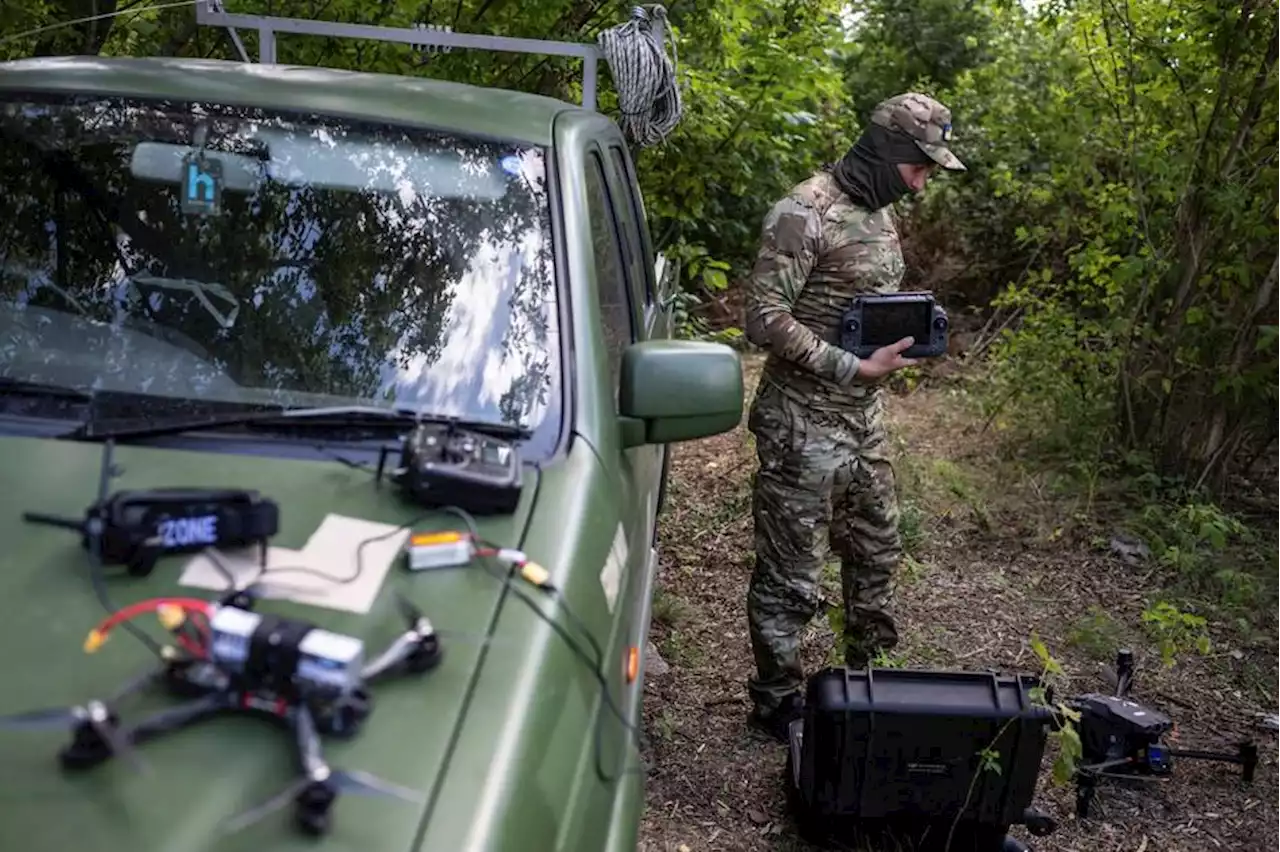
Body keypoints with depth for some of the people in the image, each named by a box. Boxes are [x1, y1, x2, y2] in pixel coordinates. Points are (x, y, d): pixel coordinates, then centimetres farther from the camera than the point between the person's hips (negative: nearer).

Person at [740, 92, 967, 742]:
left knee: (876, 554, 20)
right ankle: (777, 703, 20)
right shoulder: (805, 213, -17)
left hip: (865, 420, 9)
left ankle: (867, 679, 39)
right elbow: (765, 320, -22)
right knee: (790, 579, 2)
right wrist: (856, 368, -22)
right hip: (804, 426, -9)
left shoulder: (880, 212, 11)